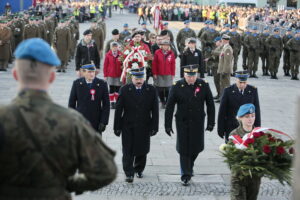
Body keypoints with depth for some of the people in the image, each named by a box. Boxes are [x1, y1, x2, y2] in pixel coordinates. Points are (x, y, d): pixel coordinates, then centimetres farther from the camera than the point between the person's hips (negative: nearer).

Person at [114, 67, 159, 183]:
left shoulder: (151, 90, 0)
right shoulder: (124, 90, -3)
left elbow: (155, 110, 1)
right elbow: (118, 109, -2)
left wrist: (154, 127, -2)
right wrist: (117, 127, -5)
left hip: (144, 127, 2)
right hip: (128, 127, -1)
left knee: (142, 151, 12)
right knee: (128, 151, -3)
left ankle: (139, 169, 34)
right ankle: (129, 174, 2)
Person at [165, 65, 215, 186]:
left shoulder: (204, 85, -5)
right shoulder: (177, 86, -9)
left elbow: (210, 105, 3)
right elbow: (169, 107, -5)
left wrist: (211, 122, 2)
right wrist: (168, 125, -6)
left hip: (198, 123, 2)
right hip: (182, 123, -2)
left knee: (197, 147, 10)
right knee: (184, 149, 1)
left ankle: (189, 166, 39)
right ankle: (185, 175, 12)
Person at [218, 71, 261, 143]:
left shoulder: (253, 90, 0)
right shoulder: (228, 91, -5)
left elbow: (257, 111, 5)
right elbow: (222, 112, -2)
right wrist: (221, 130, -2)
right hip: (231, 129, -1)